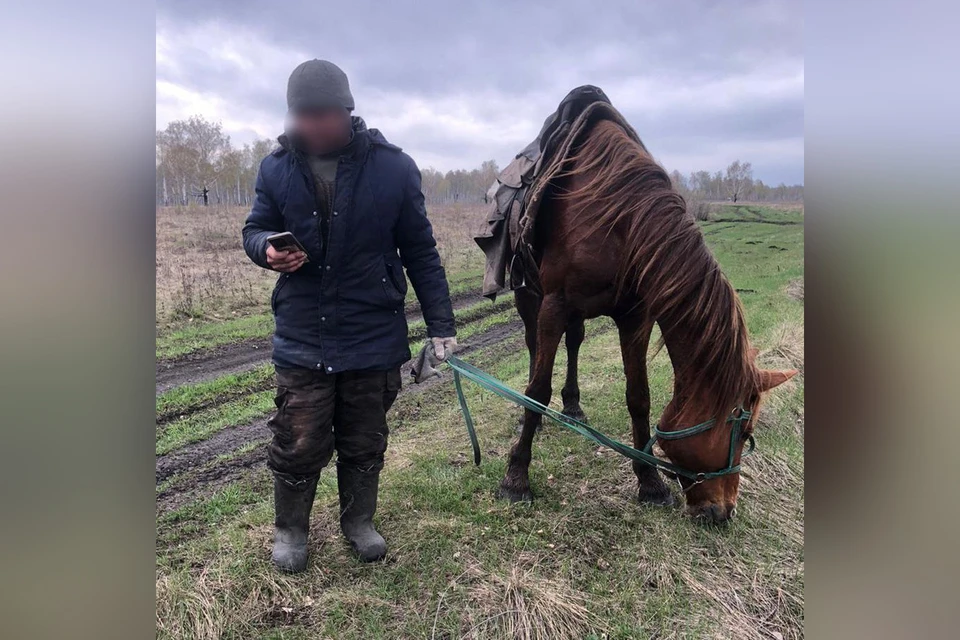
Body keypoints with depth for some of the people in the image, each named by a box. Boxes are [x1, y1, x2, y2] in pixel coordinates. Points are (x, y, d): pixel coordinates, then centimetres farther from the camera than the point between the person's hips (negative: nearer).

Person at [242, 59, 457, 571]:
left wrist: (440, 326, -3)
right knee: (298, 444, 7)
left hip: (373, 336, 0)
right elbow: (254, 230, 11)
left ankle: (359, 521, 39)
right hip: (301, 337, 1)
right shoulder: (276, 168, -2)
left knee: (364, 443, 15)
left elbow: (420, 252, -1)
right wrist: (267, 249, -15)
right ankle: (290, 529, 34)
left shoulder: (392, 167, -7)